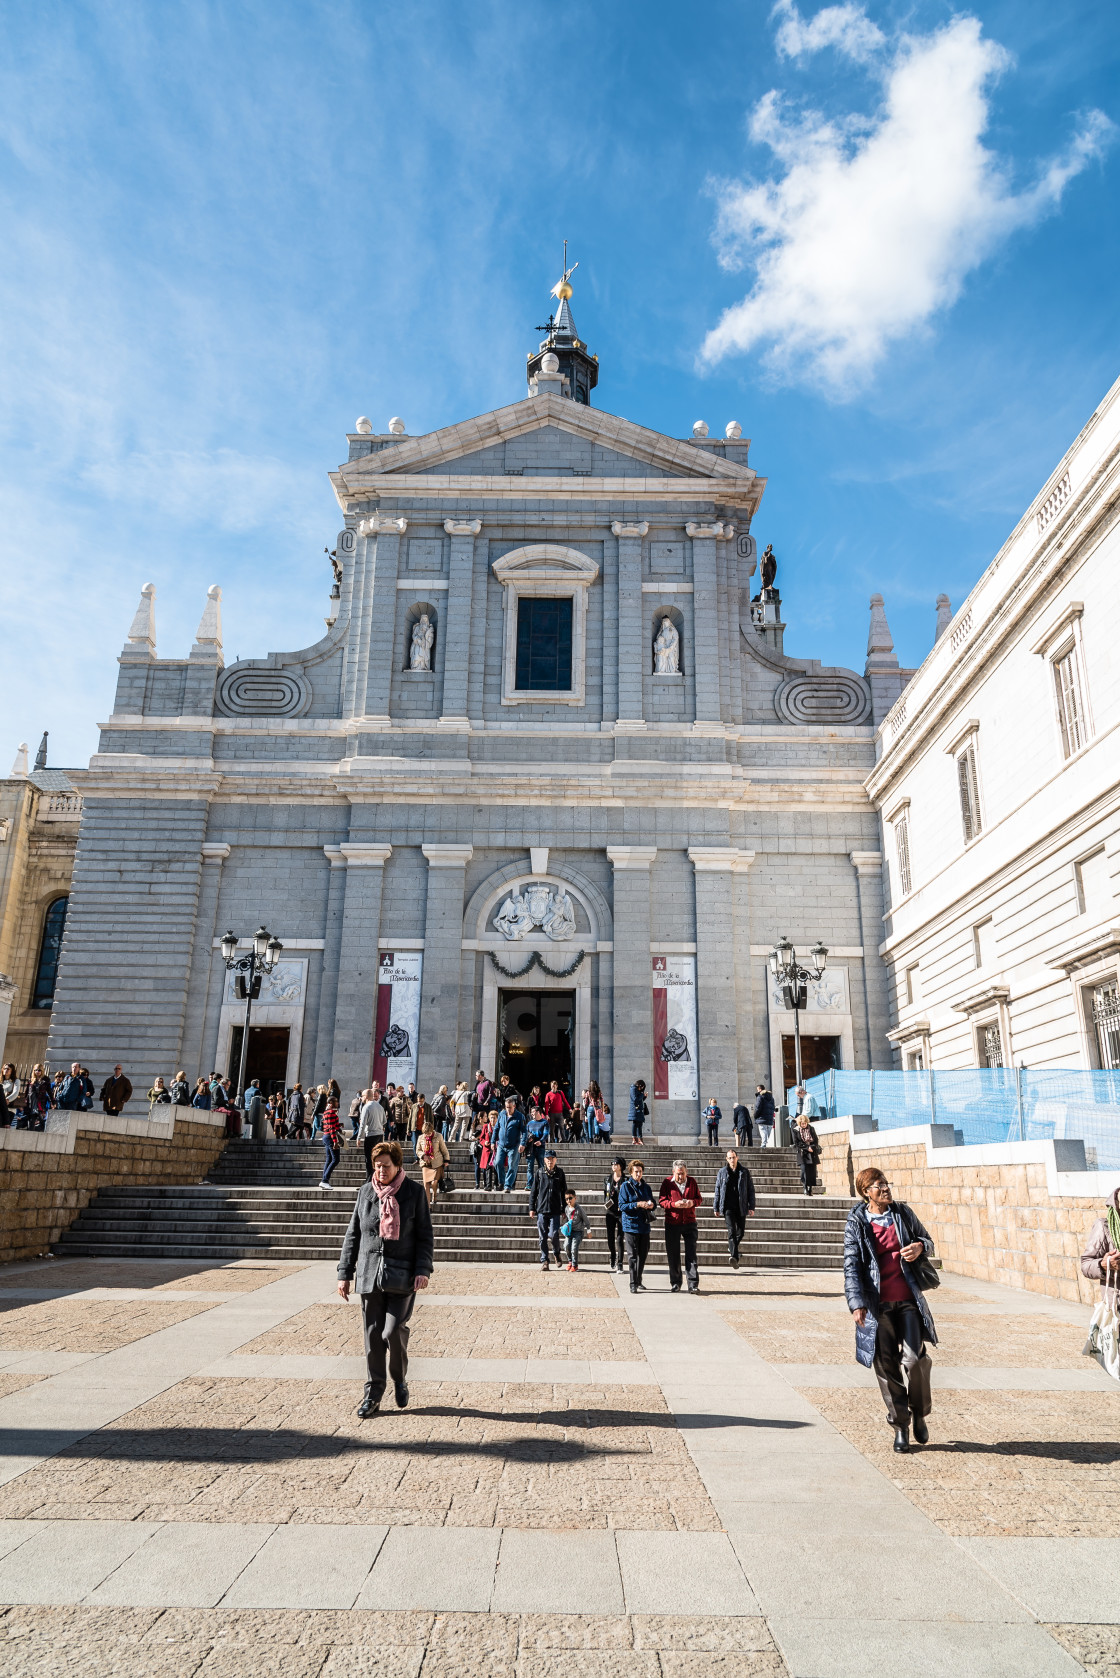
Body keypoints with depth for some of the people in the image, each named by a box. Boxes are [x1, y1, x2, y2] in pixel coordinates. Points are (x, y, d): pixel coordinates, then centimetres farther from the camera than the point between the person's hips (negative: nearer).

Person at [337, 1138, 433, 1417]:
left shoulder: (414, 1192, -2)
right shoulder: (366, 1192, 6)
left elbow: (425, 1236, 0)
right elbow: (352, 1234, 11)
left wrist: (423, 1269, -11)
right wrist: (345, 1272, 8)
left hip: (402, 1276, -3)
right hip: (370, 1275, 3)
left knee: (393, 1331, -9)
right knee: (372, 1336, 6)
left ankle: (400, 1380, 18)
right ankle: (373, 1394, 19)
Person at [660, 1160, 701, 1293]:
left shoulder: (692, 1181, 6)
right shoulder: (667, 1183, -1)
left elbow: (698, 1198, 12)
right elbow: (662, 1201, -2)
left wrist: (692, 1202, -11)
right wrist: (674, 1204, -20)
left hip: (690, 1223, 1)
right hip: (672, 1224, -1)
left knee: (691, 1254, -4)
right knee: (673, 1255, 6)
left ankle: (693, 1285, -4)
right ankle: (675, 1283, 18)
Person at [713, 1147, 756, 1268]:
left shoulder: (744, 1172, 5)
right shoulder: (722, 1172, 6)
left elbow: (751, 1190, 6)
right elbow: (717, 1191, 10)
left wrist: (751, 1207, 0)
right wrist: (716, 1208, 7)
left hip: (741, 1207, 2)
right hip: (728, 1207, -2)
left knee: (740, 1232, 10)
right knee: (731, 1231, -15)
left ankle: (732, 1249, 37)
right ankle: (734, 1256, -24)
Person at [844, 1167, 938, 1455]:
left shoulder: (903, 1213, 7)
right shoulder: (856, 1223, -1)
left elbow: (927, 1241, 19)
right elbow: (851, 1266, -4)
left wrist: (920, 1247, -5)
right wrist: (856, 1303, -14)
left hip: (908, 1300, 1)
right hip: (877, 1304, -1)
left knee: (914, 1358, -10)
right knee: (886, 1366, 2)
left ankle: (919, 1413, 17)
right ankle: (900, 1425, 20)